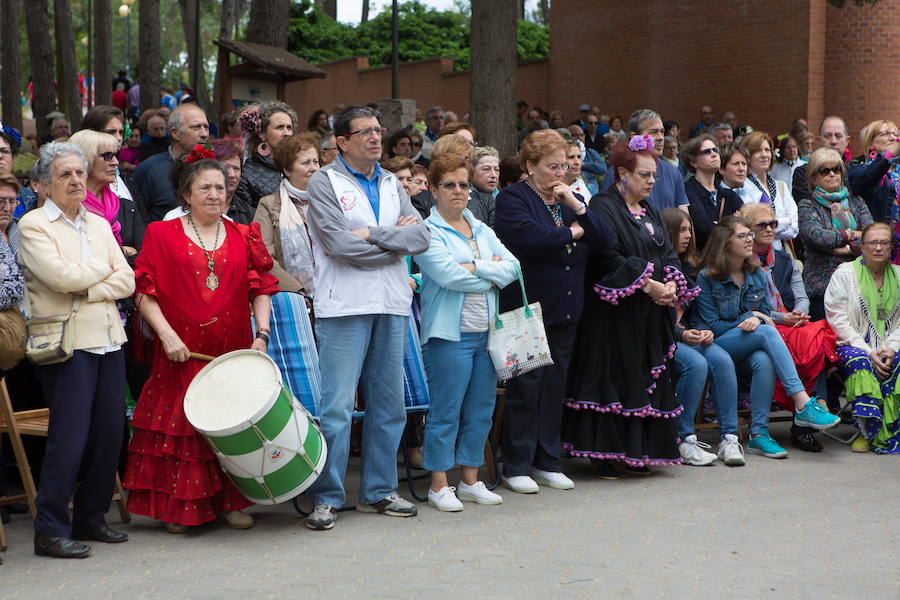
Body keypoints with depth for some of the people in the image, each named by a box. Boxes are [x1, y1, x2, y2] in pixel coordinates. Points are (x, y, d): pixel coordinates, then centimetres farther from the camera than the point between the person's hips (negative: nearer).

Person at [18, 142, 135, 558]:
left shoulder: (99, 224, 15)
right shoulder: (33, 225, -3)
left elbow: (127, 281, 7)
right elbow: (61, 276, -17)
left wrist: (87, 290, -9)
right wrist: (103, 271, -1)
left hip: (108, 338, 6)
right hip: (66, 341, -6)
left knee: (110, 432, 5)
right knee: (69, 437, -9)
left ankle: (90, 518, 18)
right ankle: (50, 531, -2)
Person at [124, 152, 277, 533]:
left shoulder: (243, 237, 12)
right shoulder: (162, 235, 4)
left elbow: (260, 289, 8)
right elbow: (145, 292, -2)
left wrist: (262, 334, -5)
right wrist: (166, 334, -13)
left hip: (233, 351, 3)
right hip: (181, 352, -2)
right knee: (181, 425, -3)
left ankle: (230, 502, 14)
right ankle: (181, 507, 7)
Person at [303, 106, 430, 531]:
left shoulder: (391, 184, 16)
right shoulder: (325, 182, -1)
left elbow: (422, 236, 3)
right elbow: (339, 244, -14)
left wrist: (372, 234, -10)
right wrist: (396, 241, -4)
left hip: (391, 305, 6)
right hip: (345, 305, -6)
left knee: (388, 403, 9)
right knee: (337, 405, -8)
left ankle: (379, 490, 20)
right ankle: (327, 497, -1)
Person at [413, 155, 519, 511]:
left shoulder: (482, 231, 17)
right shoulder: (428, 232, -4)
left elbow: (511, 267, 5)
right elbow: (448, 275, -18)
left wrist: (474, 268, -10)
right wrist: (492, 274, -6)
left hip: (487, 332, 7)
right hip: (450, 334, -7)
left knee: (481, 410, 9)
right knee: (446, 411, -5)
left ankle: (470, 481, 19)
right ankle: (439, 486, 4)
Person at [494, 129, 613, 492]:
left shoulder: (571, 199, 16)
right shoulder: (512, 199, -5)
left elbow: (603, 240, 7)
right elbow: (528, 235, -24)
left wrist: (577, 207, -8)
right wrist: (571, 232, -8)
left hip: (565, 310, 6)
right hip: (528, 308, -6)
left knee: (556, 386, 9)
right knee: (526, 388, -4)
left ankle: (547, 462, 18)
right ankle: (516, 467, 4)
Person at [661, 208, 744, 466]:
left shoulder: (687, 266, 18)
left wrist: (703, 330, 2)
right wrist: (681, 334, -16)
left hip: (689, 335, 7)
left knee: (722, 360, -22)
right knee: (697, 364, -32)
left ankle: (729, 437, -22)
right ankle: (683, 439, -21)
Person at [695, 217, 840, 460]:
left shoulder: (758, 275, 12)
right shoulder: (707, 277, -4)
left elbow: (766, 317, 11)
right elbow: (711, 325, -6)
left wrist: (757, 320, -13)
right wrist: (749, 318, -10)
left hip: (750, 348, 4)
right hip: (719, 346, -4)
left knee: (764, 361, -35)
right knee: (767, 332, -32)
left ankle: (759, 434, -33)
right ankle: (803, 404, -40)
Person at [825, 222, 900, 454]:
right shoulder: (845, 273, 2)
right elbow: (838, 320, -6)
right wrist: (868, 351, -15)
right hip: (853, 345, -3)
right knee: (860, 362, -36)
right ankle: (867, 432, -26)